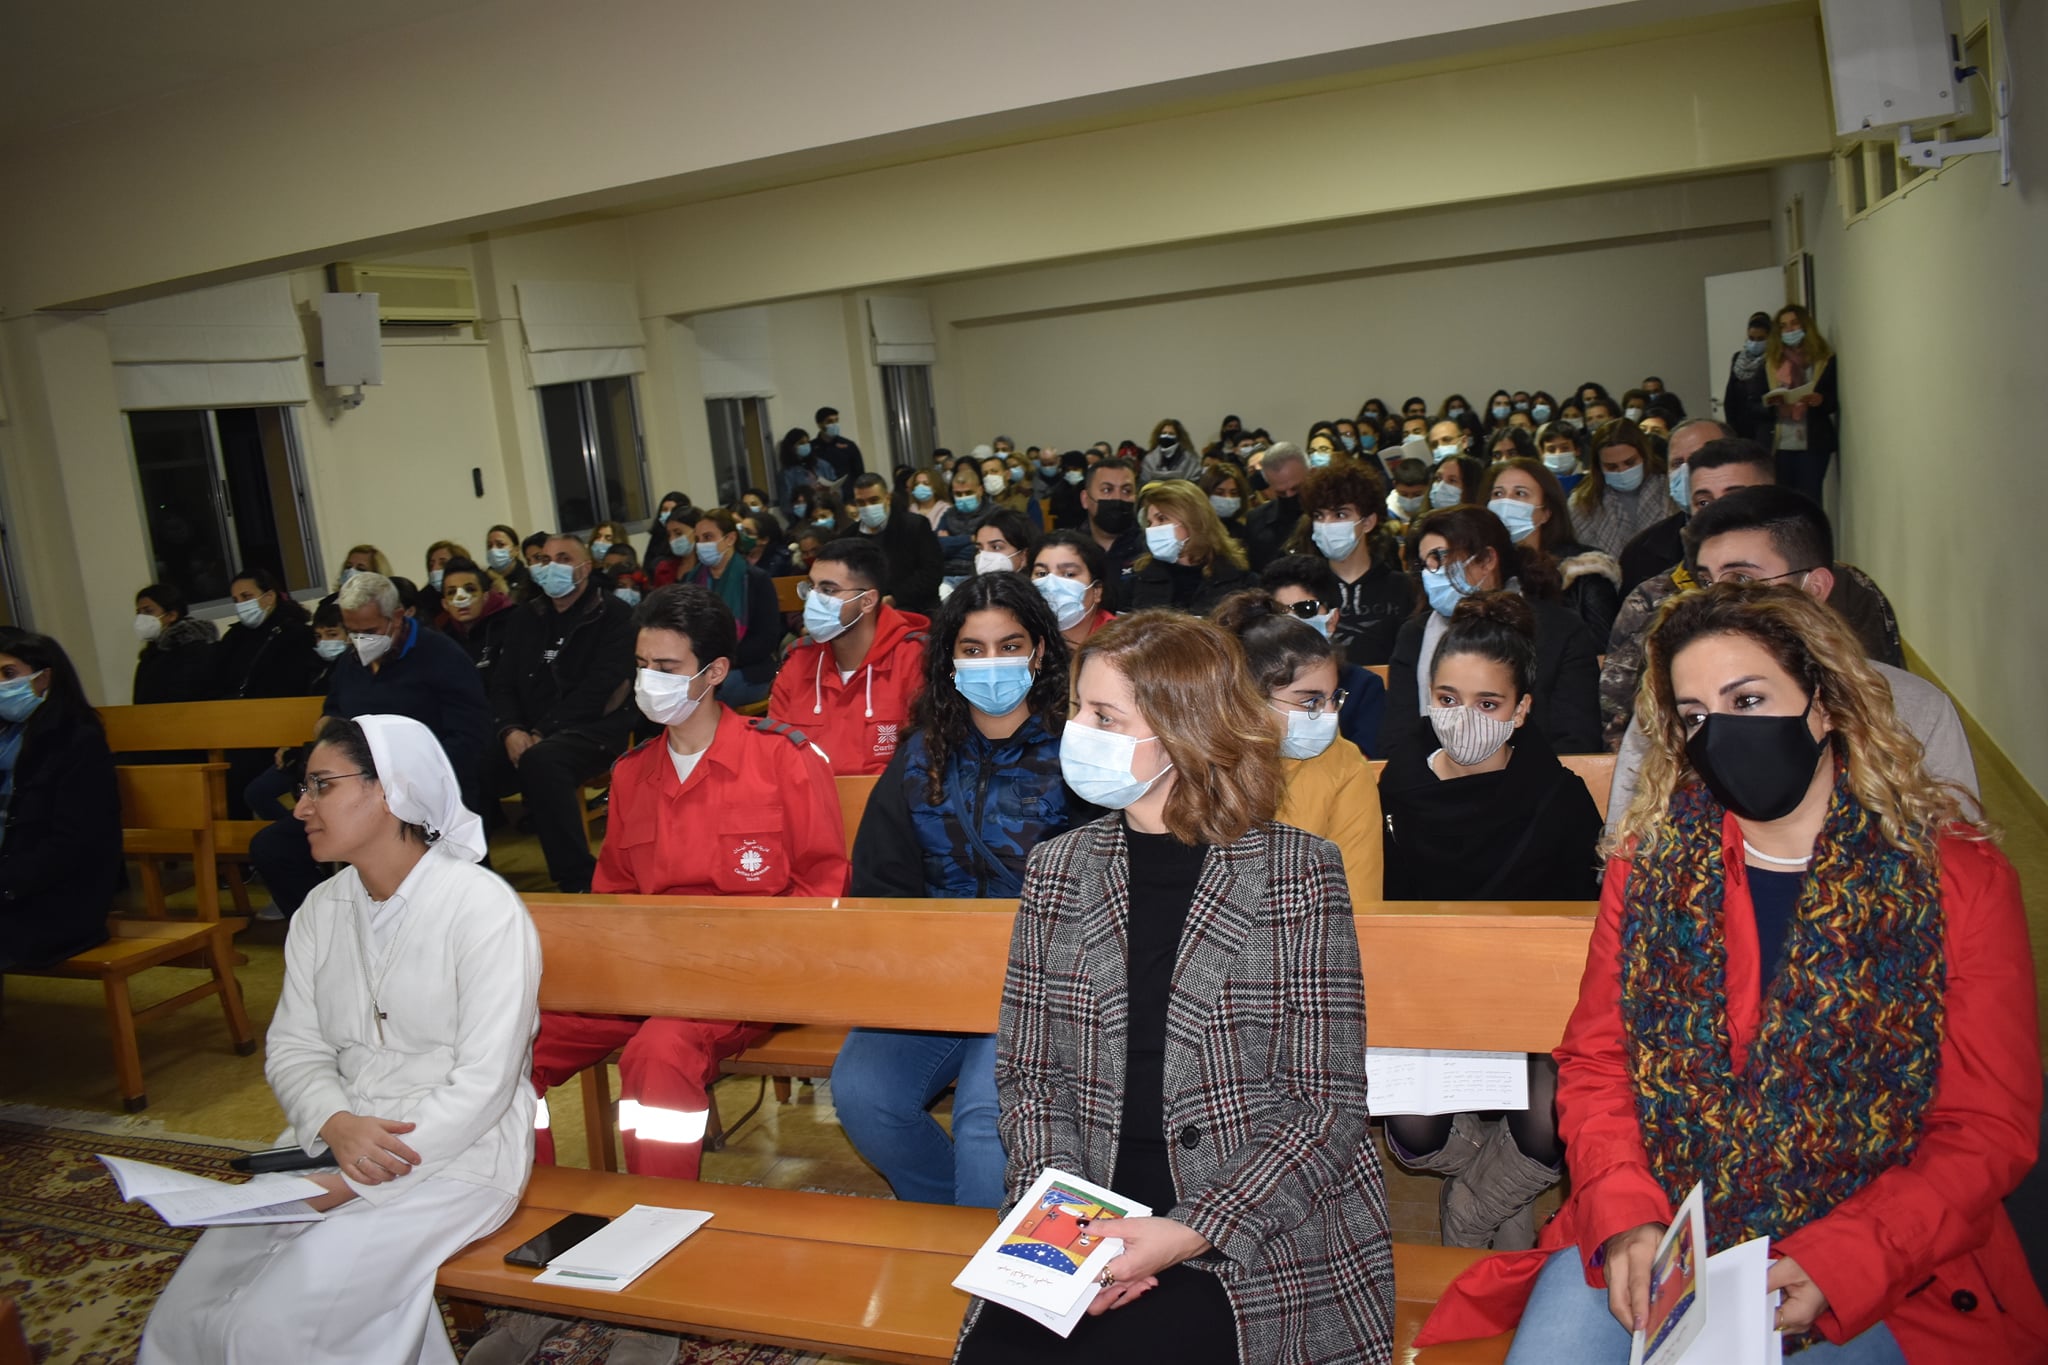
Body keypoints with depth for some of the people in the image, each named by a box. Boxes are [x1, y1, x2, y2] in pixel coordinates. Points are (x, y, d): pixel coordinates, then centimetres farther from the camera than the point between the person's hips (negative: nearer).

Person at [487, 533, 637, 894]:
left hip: (594, 727, -5)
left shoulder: (614, 616, -2)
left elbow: (598, 688, -12)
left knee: (540, 761, -37)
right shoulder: (528, 618, 17)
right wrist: (510, 730, -8)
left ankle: (578, 880, -28)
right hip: (531, 732, 5)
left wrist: (542, 734, -18)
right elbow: (503, 684, 13)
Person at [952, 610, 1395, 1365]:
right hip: (1090, 1235, 3)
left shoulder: (1298, 873, -6)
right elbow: (1028, 1075, 7)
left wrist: (1193, 1233, -17)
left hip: (1263, 1241, -3)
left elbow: (1327, 1103, -7)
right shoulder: (1056, 869, 5)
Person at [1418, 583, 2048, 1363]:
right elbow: (1593, 1060, 5)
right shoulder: (1650, 859, 4)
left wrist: (1831, 1267, -15)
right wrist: (1627, 1220, -11)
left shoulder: (1959, 877, -2)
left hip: (1880, 1273, -1)